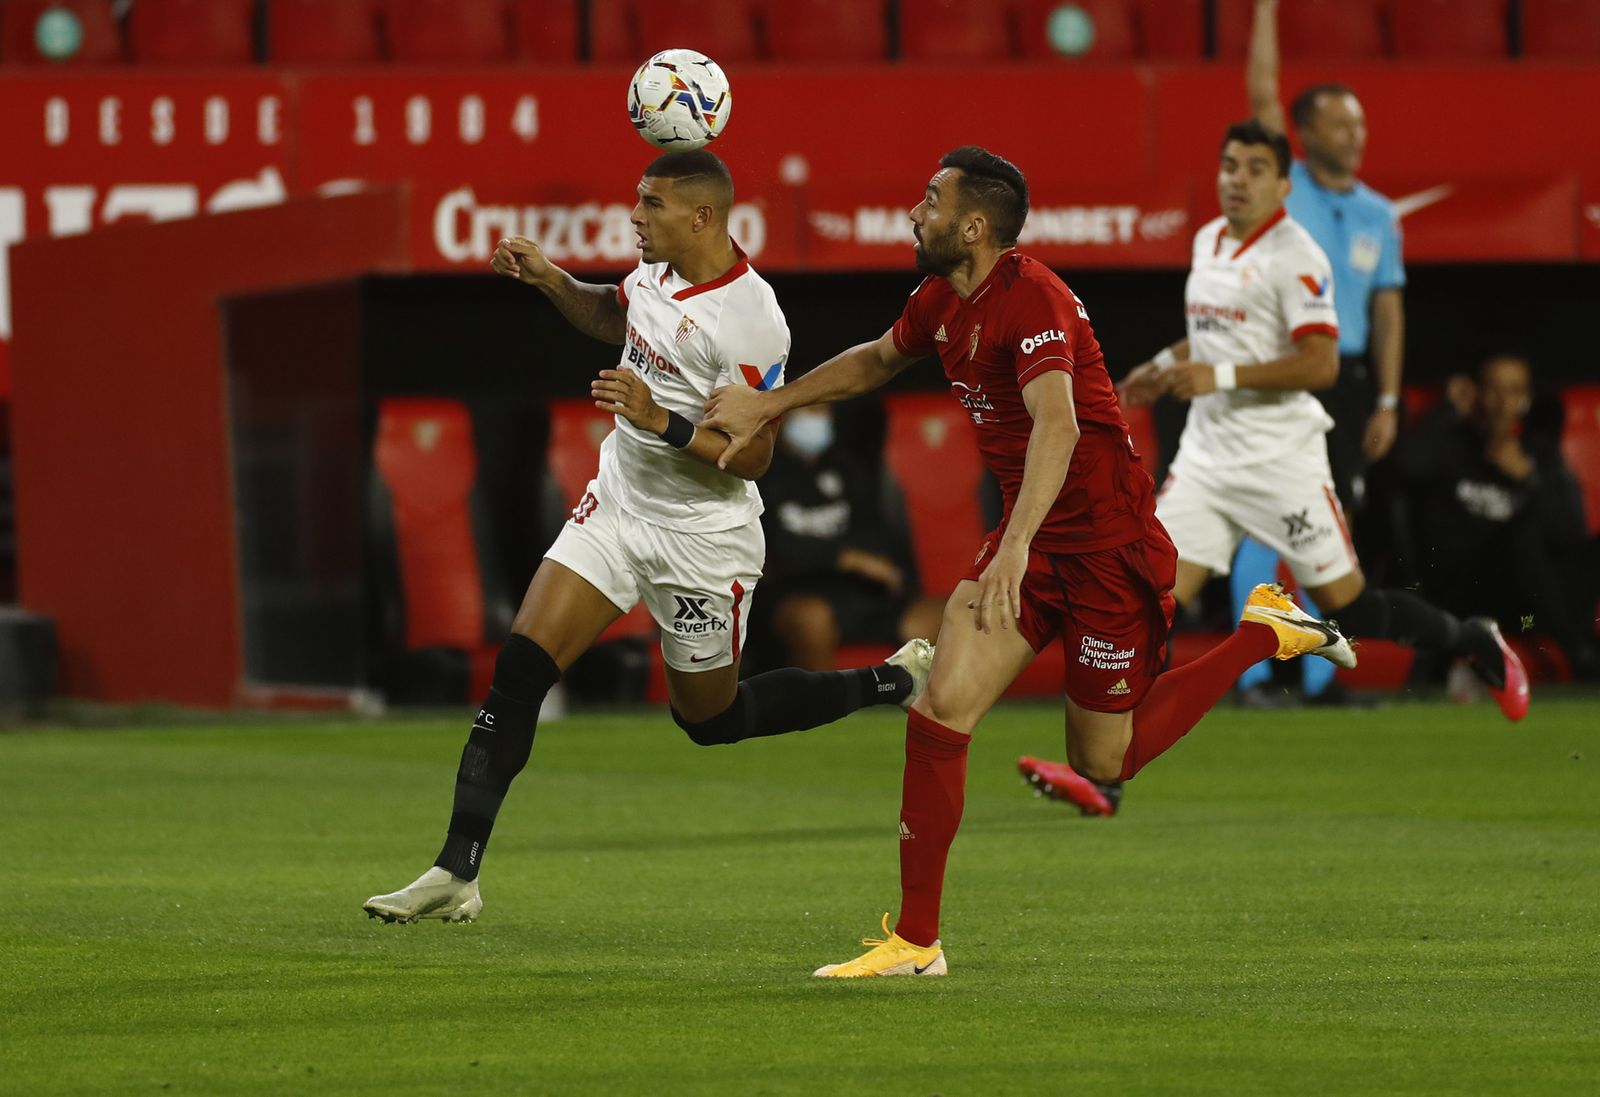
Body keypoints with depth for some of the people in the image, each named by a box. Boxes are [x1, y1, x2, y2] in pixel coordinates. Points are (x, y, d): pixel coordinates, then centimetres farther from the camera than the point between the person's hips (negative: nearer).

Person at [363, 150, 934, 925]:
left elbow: (752, 457, -23)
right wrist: (550, 280, 7)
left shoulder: (748, 319, -24)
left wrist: (663, 421, -34)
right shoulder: (658, 268, -1)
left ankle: (892, 684, 32)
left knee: (710, 717, 10)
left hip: (702, 535, -7)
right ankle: (456, 874, -9)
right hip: (617, 505, 7)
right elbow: (615, 321, 23)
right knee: (519, 670, -8)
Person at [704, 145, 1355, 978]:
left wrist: (1016, 546, -50)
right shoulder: (942, 301, 4)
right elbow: (878, 359, 28)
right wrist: (767, 405, 24)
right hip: (1030, 537, 8)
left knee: (1103, 766, 4)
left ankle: (1266, 634, 20)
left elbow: (1057, 424, -38)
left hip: (1108, 542, -8)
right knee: (940, 712, -8)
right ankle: (915, 940, -3)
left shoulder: (1032, 300, -23)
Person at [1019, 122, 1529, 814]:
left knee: (1348, 607, 0)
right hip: (1207, 455, 6)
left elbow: (1320, 365, -20)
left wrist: (1220, 377, -23)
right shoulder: (1208, 241, 12)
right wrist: (1167, 365, 15)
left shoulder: (1295, 256, -12)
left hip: (1279, 459, -6)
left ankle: (1476, 645, 27)